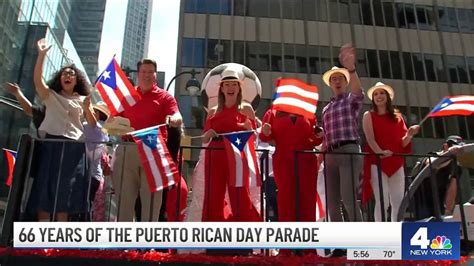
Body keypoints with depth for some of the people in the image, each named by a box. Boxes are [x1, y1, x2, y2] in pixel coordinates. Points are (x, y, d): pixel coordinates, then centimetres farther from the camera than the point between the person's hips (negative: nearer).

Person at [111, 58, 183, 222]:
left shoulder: (165, 97, 9)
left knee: (151, 197, -2)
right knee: (124, 195, 4)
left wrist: (172, 120, -29)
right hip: (128, 150, 3)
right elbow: (114, 120, 21)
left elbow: (178, 119, -7)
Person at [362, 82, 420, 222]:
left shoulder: (397, 116, 16)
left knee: (399, 203, 2)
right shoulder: (369, 115, 7)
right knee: (382, 202, -10)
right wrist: (380, 152, -25)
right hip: (377, 162, -4)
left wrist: (410, 134, -9)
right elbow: (370, 138, -8)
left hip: (396, 163, 4)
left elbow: (402, 143, 12)